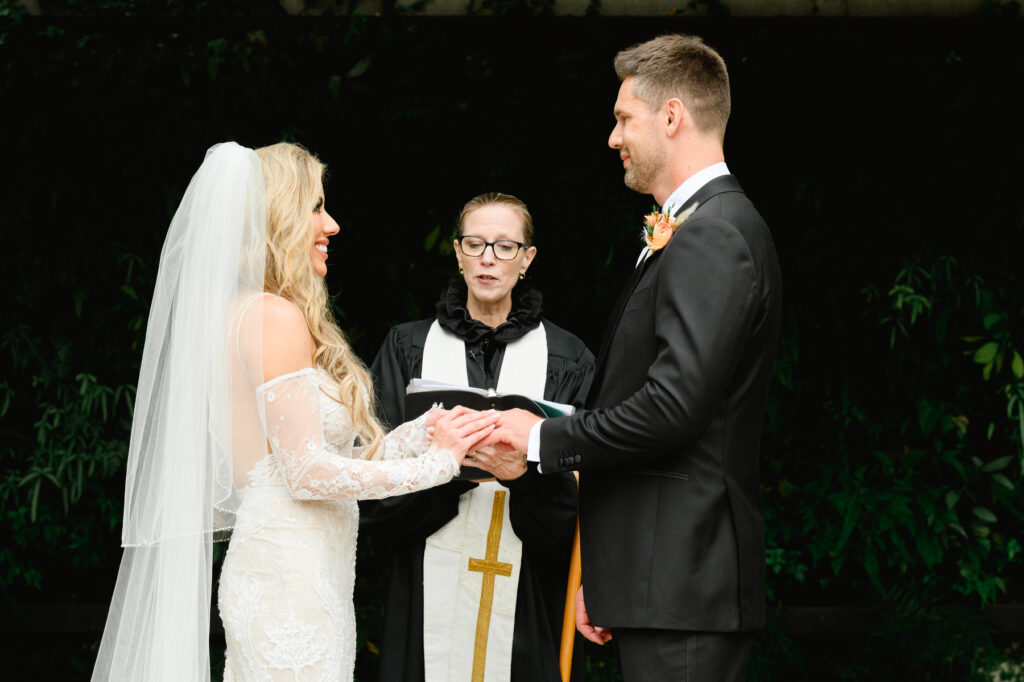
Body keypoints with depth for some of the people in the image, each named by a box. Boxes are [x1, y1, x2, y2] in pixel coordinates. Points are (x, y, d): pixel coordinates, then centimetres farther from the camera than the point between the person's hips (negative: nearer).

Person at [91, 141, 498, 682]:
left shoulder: (240, 313, 16)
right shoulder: (277, 317, -11)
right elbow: (306, 471, -15)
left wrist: (424, 432, 9)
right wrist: (433, 465, -7)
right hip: (290, 580, -9)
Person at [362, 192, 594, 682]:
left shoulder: (567, 359, 7)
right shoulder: (408, 347, 9)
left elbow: (580, 487, -1)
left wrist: (529, 470, -21)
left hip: (527, 588, 0)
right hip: (428, 583, 0)